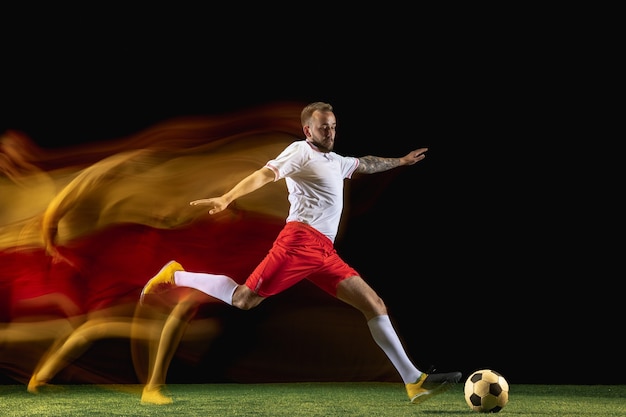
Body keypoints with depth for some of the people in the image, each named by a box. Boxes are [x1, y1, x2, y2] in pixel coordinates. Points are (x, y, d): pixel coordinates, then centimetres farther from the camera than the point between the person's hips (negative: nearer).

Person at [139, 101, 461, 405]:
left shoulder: (335, 160, 28)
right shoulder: (300, 150, 1)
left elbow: (366, 164, 49)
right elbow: (266, 174, -15)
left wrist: (400, 161, 58)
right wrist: (226, 199, -30)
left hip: (325, 253, 8)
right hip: (300, 240, -8)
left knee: (374, 305, 1)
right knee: (244, 300, -13)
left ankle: (415, 382, 0)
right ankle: (175, 276, 9)